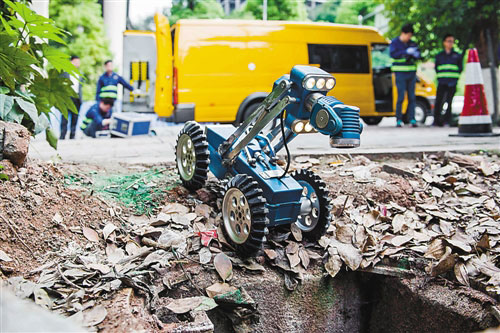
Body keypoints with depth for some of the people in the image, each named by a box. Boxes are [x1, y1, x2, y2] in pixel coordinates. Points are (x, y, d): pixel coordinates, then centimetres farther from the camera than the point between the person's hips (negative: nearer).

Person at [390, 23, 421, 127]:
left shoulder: (412, 43, 12)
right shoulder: (394, 42, -1)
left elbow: (418, 55, 12)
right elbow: (393, 54, -18)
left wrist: (416, 54, -12)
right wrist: (406, 52, -28)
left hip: (411, 73, 4)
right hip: (400, 73, -4)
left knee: (412, 97, 2)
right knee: (401, 97, -7)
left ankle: (412, 119, 5)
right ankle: (399, 120, 1)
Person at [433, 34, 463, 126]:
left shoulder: (457, 55, 9)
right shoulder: (439, 55, 11)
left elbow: (460, 68, 10)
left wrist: (455, 79, -1)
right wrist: (440, 77, 2)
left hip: (452, 83, -1)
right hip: (441, 83, 1)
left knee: (449, 102, -2)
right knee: (438, 101, -5)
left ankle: (447, 121, 4)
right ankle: (437, 120, 2)